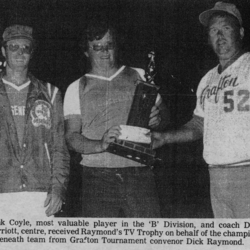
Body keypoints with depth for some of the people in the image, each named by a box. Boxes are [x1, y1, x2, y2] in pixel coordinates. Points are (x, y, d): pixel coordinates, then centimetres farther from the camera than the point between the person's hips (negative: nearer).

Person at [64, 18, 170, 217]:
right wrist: (100, 145, -18)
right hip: (97, 178, 0)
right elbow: (71, 137, 3)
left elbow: (163, 114, 16)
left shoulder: (139, 77, 16)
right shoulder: (77, 89, 13)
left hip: (139, 174, 0)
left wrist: (157, 119, -10)